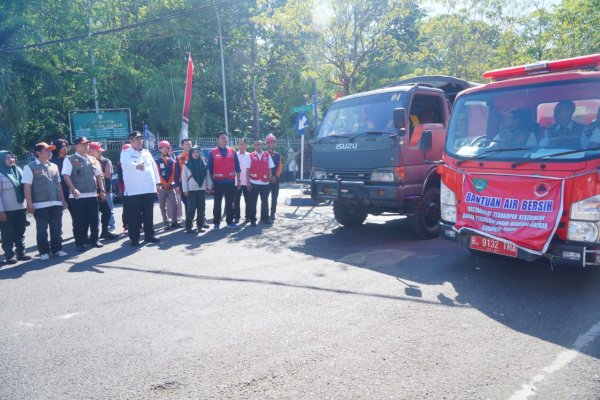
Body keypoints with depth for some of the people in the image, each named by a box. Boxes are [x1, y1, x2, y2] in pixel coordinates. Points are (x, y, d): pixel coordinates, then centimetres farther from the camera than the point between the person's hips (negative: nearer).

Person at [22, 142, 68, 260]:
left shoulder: (54, 166, 13)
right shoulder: (30, 167, -4)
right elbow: (27, 186, -8)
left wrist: (63, 200, 14)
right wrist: (29, 203, -15)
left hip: (56, 203, 5)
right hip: (40, 205, -5)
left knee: (56, 229, 9)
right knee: (42, 230, 3)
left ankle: (57, 249, 20)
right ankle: (44, 252, 12)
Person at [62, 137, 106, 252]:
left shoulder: (93, 160, 14)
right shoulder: (70, 159, -3)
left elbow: (99, 175, 18)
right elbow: (66, 176, -10)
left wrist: (102, 190, 11)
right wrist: (73, 189, -22)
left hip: (93, 194, 5)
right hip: (78, 196, -5)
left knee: (94, 219, 9)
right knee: (79, 221, 2)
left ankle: (94, 240, 22)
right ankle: (80, 243, 11)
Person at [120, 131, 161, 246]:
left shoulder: (147, 152, 17)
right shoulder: (125, 153, 0)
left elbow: (154, 167, 19)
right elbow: (127, 163, -22)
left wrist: (157, 182, 16)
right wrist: (137, 166, -43)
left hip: (149, 189, 5)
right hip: (133, 190, -5)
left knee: (148, 215, 11)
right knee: (134, 216, -2)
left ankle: (149, 235, 21)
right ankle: (134, 238, 5)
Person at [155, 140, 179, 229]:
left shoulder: (172, 160, 10)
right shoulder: (157, 161, 2)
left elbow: (173, 172, 5)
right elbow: (157, 174, -4)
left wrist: (169, 183, -7)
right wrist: (164, 184, -12)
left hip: (171, 186, 2)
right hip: (161, 187, -2)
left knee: (174, 204, -2)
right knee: (163, 206, 1)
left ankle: (174, 222, 7)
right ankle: (166, 223, 7)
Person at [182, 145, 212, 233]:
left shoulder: (203, 164, 8)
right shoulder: (187, 164, -1)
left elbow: (207, 175, 11)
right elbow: (184, 178, -3)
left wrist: (209, 186, 6)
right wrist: (185, 190, -7)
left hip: (202, 189, 3)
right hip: (191, 190, -3)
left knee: (201, 208, 5)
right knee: (191, 208, -7)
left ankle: (200, 225, 13)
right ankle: (188, 226, 2)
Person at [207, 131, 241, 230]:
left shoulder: (232, 152, 6)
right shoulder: (213, 153, 0)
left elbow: (237, 167, 8)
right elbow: (210, 168, 1)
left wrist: (238, 179, 5)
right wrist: (211, 181, -2)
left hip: (230, 181, 2)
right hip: (218, 182, -2)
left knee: (229, 202, 9)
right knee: (217, 203, 4)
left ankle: (230, 221, 17)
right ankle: (216, 222, 9)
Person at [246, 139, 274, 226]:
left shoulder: (267, 155, 6)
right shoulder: (251, 156, 0)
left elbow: (270, 168, 8)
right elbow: (247, 170, -1)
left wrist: (270, 179, 4)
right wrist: (248, 181, -7)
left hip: (265, 182, 2)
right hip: (254, 182, -2)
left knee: (265, 201, 12)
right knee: (253, 202, 2)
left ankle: (265, 218, 23)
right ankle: (252, 220, 8)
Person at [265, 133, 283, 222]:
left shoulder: (278, 155, 11)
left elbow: (280, 166, 5)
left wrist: (276, 176, -8)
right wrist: (269, 176, -13)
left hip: (276, 179, 4)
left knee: (274, 198, 5)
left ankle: (273, 214, 13)